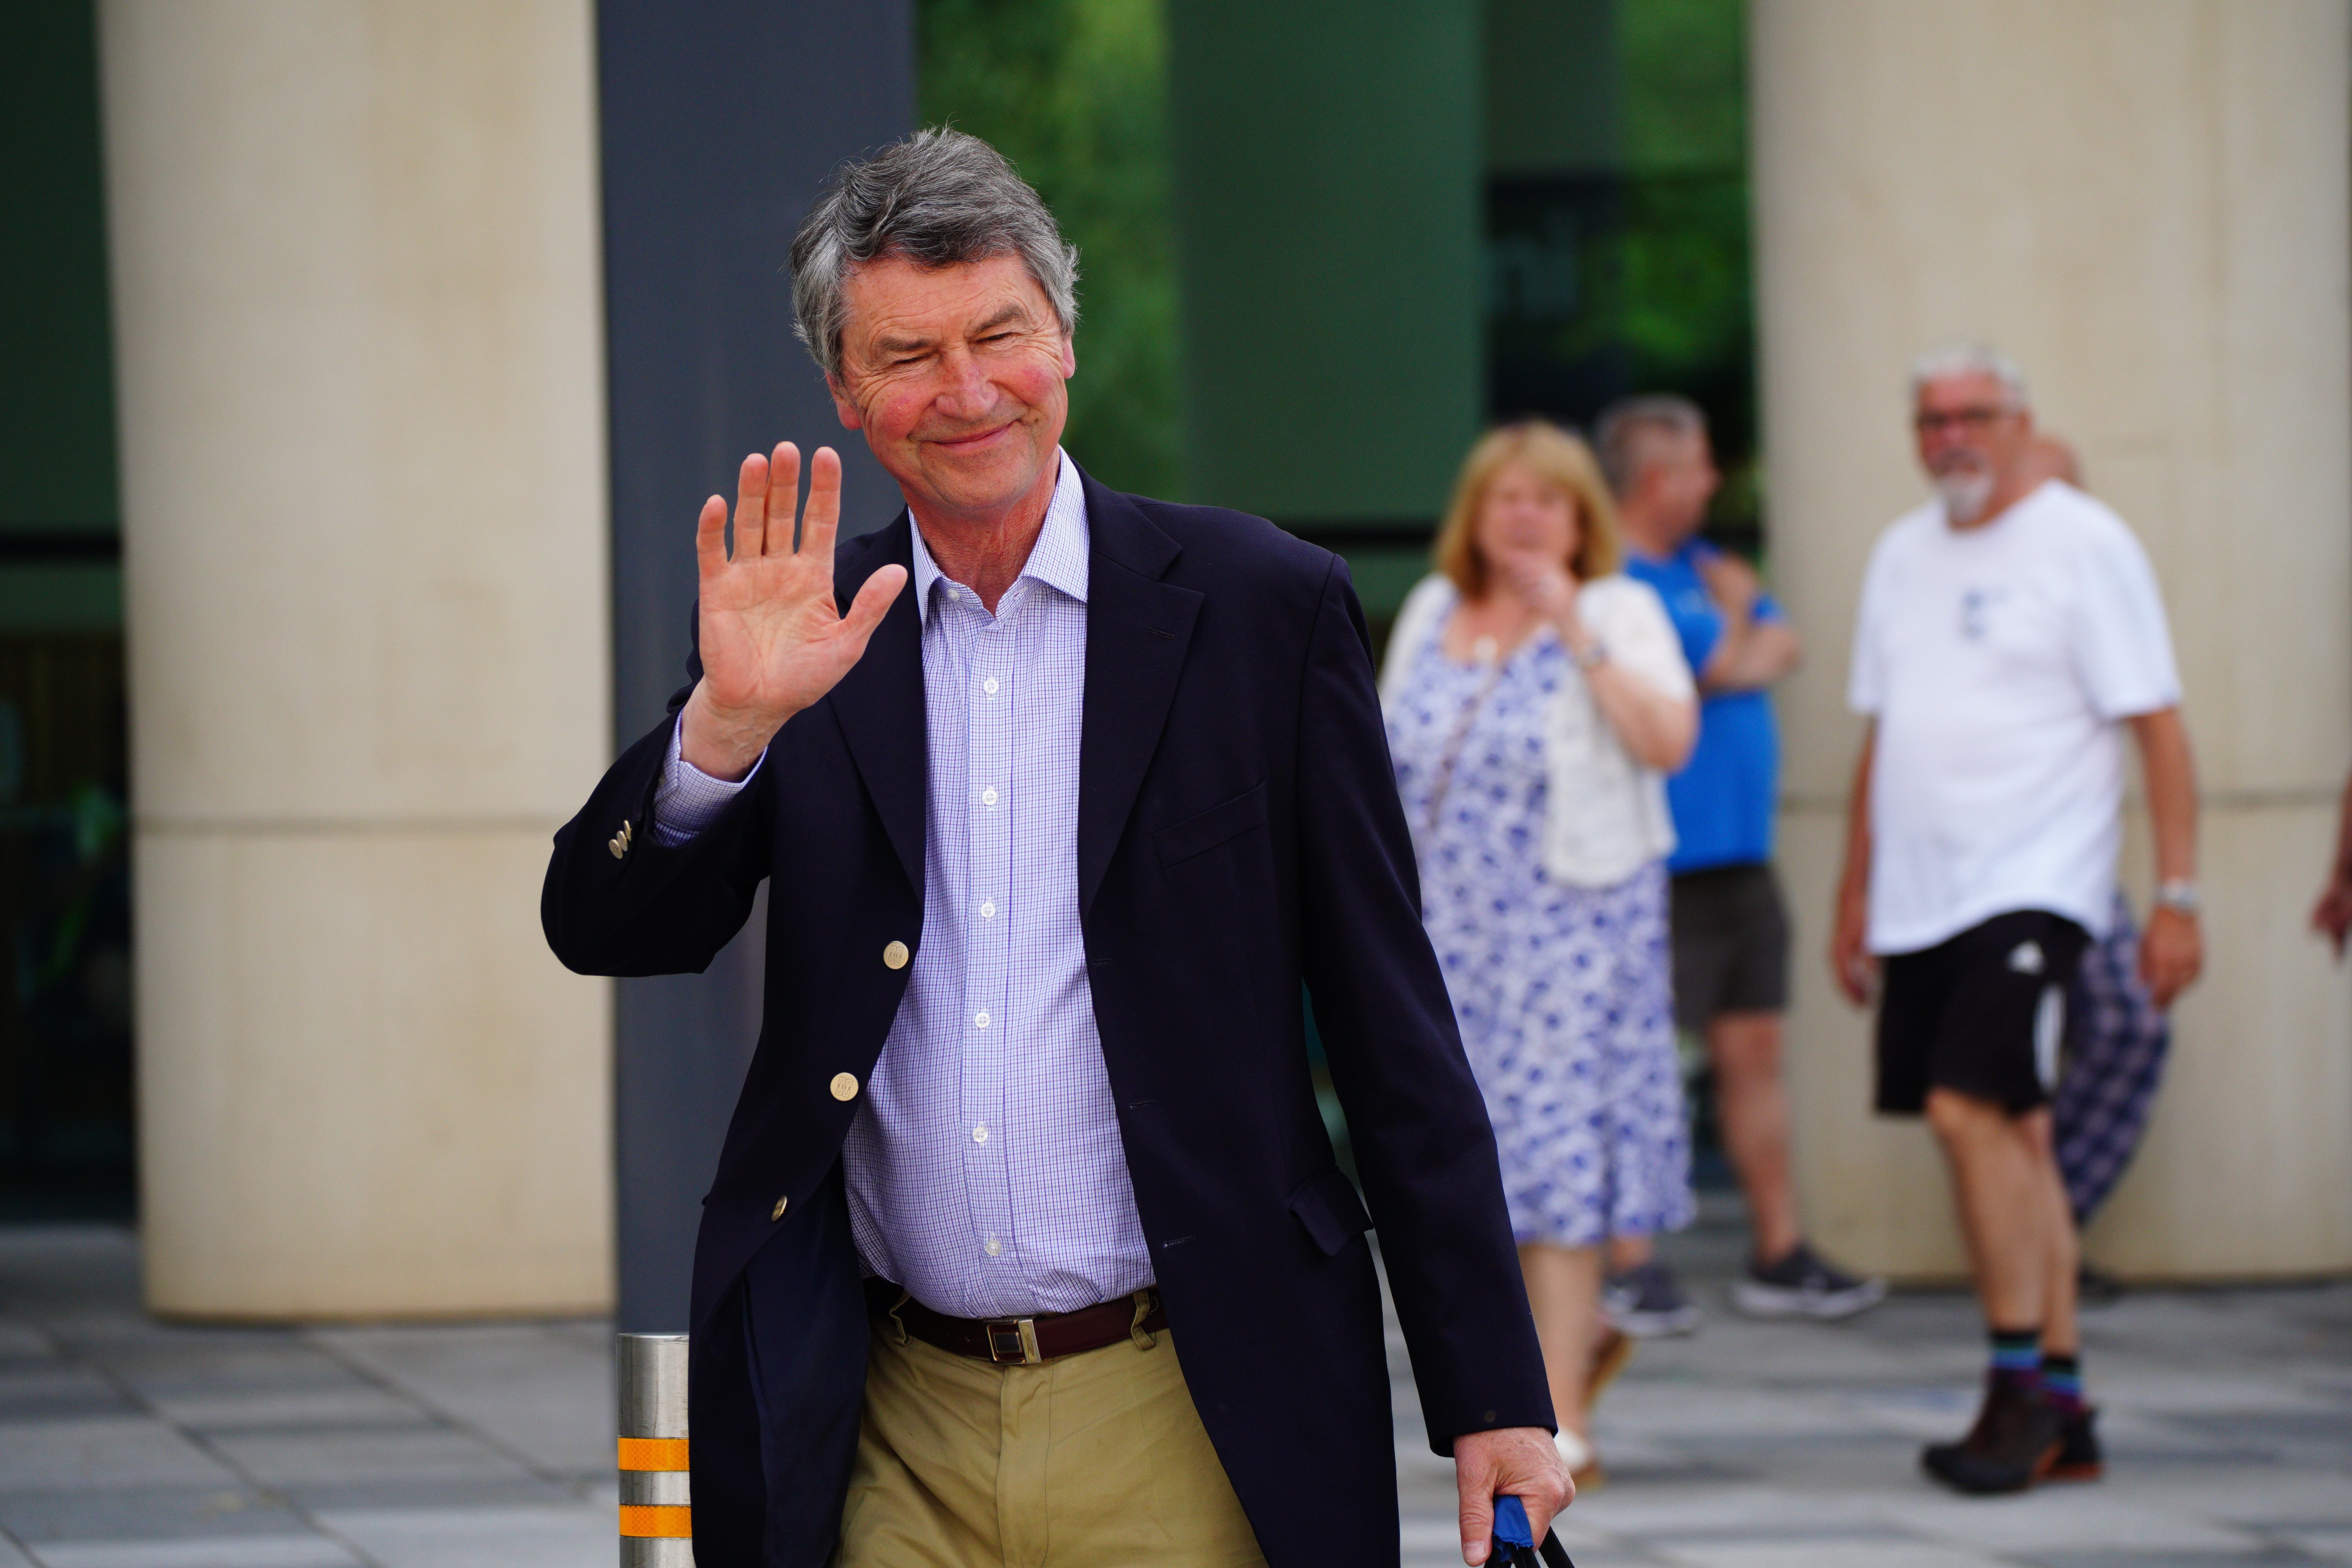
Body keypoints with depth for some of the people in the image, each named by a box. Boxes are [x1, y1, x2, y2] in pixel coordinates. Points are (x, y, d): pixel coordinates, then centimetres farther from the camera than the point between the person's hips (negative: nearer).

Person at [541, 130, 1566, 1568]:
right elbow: (605, 935, 0)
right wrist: (729, 719, -18)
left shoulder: (1261, 608, -1)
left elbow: (1394, 1034, -1)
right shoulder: (808, 633, 7)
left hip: (1193, 1434, -2)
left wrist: (1494, 1401, -4)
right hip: (899, 1435, 2)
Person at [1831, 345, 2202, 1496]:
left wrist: (2178, 894, -13)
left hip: (2033, 881, -7)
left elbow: (2158, 726, -8)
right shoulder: (1902, 555, 15)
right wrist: (1854, 895, 19)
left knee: (1971, 1108, -19)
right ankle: (2062, 1415, 11)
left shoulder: (2085, 545, -4)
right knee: (2013, 1133, 7)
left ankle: (2019, 1386, -11)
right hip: (1921, 894, 7)